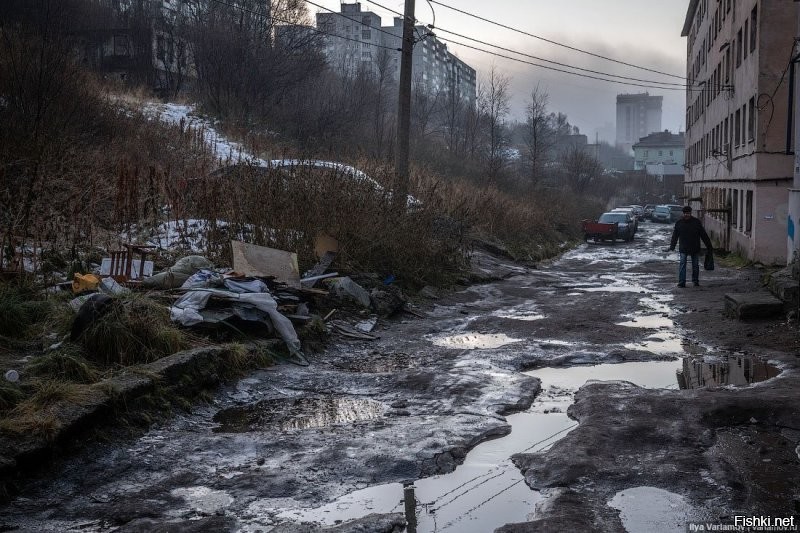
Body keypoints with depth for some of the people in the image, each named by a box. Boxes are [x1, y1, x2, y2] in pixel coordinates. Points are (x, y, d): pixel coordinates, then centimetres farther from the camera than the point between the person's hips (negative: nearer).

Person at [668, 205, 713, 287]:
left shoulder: (696, 222, 0)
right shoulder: (679, 223, 3)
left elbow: (703, 235, 4)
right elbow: (675, 236, 9)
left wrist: (709, 246, 4)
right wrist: (672, 246, 4)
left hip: (695, 248, 0)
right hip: (683, 248, 0)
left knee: (695, 265, 9)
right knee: (682, 264, -9)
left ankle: (695, 281, 22)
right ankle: (681, 282, -10)